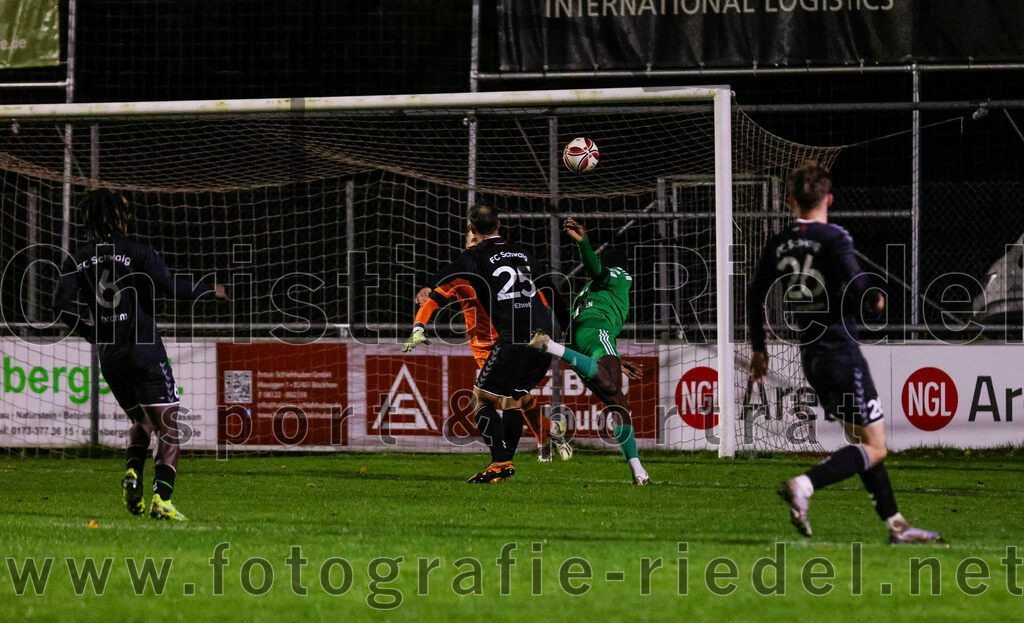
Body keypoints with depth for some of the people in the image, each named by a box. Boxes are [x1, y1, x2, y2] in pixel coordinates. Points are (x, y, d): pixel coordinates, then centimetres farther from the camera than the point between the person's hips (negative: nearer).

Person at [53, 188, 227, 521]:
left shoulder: (78, 260, 5)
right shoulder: (137, 252, -7)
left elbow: (62, 305, -2)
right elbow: (172, 287, -15)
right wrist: (210, 290, 3)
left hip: (109, 357, 5)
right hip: (145, 352, -5)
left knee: (141, 422, 25)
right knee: (169, 428, -2)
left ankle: (132, 472, -2)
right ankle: (161, 499, -18)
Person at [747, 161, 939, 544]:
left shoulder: (779, 245, 6)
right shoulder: (834, 238, -12)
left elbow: (755, 295, 7)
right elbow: (854, 283, -23)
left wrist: (759, 349, 17)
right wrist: (876, 298, 0)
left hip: (810, 355, 7)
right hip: (841, 351, -7)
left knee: (861, 440, 16)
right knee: (874, 448, -3)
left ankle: (895, 524, 17)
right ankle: (804, 486, -22)